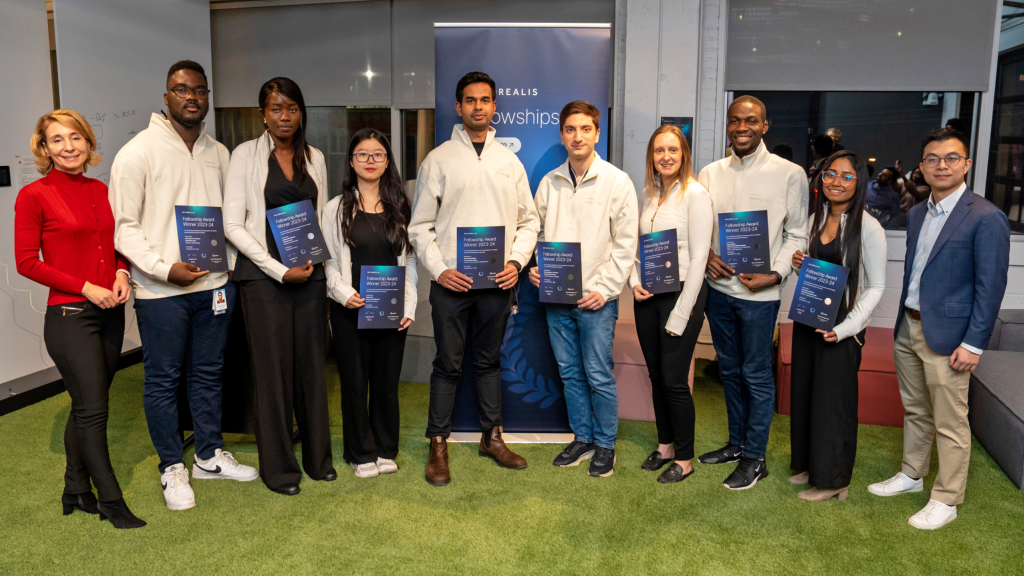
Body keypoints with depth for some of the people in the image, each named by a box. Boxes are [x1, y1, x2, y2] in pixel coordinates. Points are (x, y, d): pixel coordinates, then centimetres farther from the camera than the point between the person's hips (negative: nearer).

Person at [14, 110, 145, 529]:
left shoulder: (100, 191, 10)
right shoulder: (34, 195, -7)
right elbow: (27, 262, -8)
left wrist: (121, 272, -1)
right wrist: (85, 287, -14)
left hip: (109, 312, 6)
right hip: (69, 315, -6)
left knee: (86, 406, 14)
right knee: (93, 409, -1)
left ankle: (76, 490, 29)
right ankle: (112, 502, 11)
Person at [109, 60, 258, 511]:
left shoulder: (218, 153, 10)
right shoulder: (139, 151, -7)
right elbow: (122, 225, -9)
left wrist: (227, 263, 5)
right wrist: (165, 268, -18)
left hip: (213, 284, 5)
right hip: (161, 291, -5)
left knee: (208, 373, 15)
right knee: (163, 380, 6)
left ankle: (210, 456, 31)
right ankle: (172, 467, 22)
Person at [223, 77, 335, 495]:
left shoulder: (314, 158, 11)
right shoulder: (246, 155, -1)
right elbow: (233, 225, -6)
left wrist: (315, 259, -3)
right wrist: (280, 270, -12)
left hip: (310, 273, 4)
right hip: (263, 275, -3)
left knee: (312, 365, 8)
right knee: (272, 368, 1)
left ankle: (318, 456, 22)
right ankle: (278, 466, 15)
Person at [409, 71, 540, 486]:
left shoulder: (509, 162, 11)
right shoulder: (438, 159, 2)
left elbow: (528, 220, 12)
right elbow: (420, 225, 1)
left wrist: (516, 262, -3)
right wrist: (439, 269, -10)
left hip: (498, 281, 3)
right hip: (451, 280, -2)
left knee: (489, 360, 14)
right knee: (448, 363, 2)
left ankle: (492, 436, 26)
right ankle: (438, 445, 14)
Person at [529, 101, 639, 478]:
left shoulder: (617, 182, -5)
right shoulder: (549, 183, 8)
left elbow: (625, 244, -5)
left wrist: (604, 289, -11)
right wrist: (536, 268, -2)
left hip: (596, 298, -4)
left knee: (599, 376, 1)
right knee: (569, 373, 12)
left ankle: (605, 444, 19)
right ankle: (582, 439, 28)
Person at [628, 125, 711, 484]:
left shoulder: (695, 194, -10)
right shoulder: (648, 194, 10)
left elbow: (699, 257, -13)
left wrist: (680, 315, -15)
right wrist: (635, 283, -3)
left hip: (682, 292, -6)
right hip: (647, 296, 6)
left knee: (674, 380, -2)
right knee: (656, 376, 13)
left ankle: (684, 458, 14)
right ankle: (665, 445, 29)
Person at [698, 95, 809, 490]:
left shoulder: (789, 174, -6)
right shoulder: (710, 173, 6)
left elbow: (797, 234, -4)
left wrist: (775, 274, -16)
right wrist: (706, 256, -7)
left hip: (759, 292, -5)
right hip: (718, 287, 5)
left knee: (756, 375, 3)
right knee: (729, 369, 16)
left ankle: (754, 458, 18)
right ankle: (736, 443, 33)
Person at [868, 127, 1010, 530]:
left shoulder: (986, 218, -12)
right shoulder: (917, 214, 11)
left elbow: (990, 287, -13)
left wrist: (973, 344, -15)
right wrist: (903, 322, 14)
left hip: (946, 336, -7)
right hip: (908, 329, 7)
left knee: (950, 424, 3)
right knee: (915, 411, 20)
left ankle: (945, 501, 16)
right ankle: (912, 475, 36)